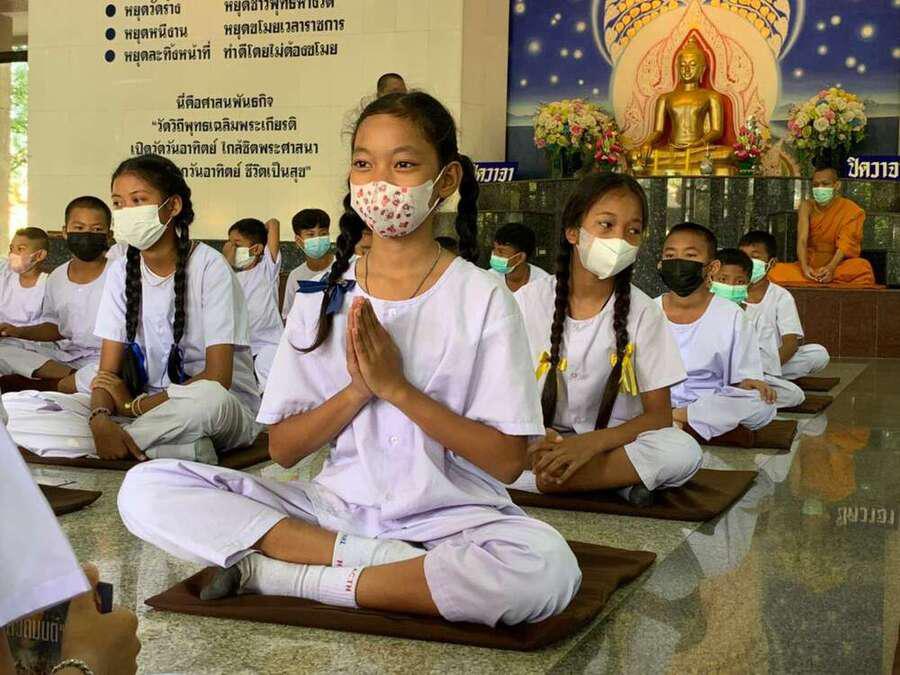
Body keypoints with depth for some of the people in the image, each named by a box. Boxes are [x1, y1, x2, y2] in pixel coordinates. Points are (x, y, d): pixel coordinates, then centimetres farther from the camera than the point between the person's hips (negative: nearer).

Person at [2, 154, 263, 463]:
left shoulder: (208, 267, -11)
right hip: (146, 402, 6)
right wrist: (100, 417, -22)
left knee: (210, 399, -44)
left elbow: (218, 377, -15)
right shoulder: (121, 272, 6)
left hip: (227, 413, -6)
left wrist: (133, 405, -10)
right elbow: (109, 370, 1)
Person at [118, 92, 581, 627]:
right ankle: (379, 561, -19)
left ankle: (279, 575, -22)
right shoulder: (324, 297, 5)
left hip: (449, 517, -2)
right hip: (337, 507, 3)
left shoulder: (482, 298, -4)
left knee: (546, 566, -38)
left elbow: (508, 461, -9)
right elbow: (282, 448, 4)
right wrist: (357, 389, -13)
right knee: (146, 489, -14)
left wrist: (397, 387, -16)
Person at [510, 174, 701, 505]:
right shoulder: (530, 301, -4)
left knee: (684, 450, -31)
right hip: (541, 439, 1)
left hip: (612, 440, 0)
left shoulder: (641, 311, -6)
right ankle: (618, 478, -19)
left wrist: (592, 443, -26)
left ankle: (546, 478, -23)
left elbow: (659, 414, -8)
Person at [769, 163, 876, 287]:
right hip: (810, 265, 2)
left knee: (862, 266, -34)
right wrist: (804, 267, -33)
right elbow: (802, 239, -13)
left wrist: (831, 268, -37)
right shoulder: (807, 206, 1)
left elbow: (845, 244, -18)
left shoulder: (850, 210, -4)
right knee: (778, 271, -28)